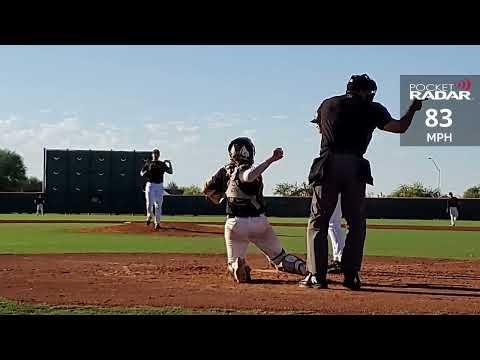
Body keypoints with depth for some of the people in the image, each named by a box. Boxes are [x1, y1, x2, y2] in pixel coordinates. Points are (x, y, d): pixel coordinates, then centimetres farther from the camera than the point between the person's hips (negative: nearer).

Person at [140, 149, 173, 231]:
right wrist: (145, 173, -16)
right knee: (149, 204, -8)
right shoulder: (148, 163, 8)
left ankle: (157, 223, 5)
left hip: (159, 186, 1)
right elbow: (141, 173, 6)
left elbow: (171, 172, 2)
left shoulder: (162, 164, 9)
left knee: (158, 205, -2)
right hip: (150, 185, -1)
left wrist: (169, 163, -13)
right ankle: (149, 216, 24)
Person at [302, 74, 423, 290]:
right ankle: (351, 276, 5)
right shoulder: (371, 109, 9)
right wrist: (413, 109, 22)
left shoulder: (327, 104, 18)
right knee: (356, 224, 11)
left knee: (318, 222, 5)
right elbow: (400, 127, 4)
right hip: (355, 168, -1)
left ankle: (316, 276, -4)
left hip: (327, 166, 1)